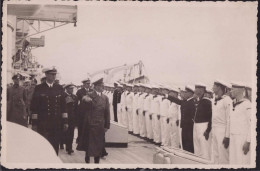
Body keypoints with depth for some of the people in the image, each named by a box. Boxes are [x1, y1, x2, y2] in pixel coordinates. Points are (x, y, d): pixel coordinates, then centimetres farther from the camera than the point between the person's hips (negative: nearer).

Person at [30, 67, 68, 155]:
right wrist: (34, 123, -5)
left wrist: (65, 121, 6)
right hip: (43, 123, -3)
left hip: (57, 123, 3)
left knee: (55, 146, 5)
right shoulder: (39, 88, 1)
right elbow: (34, 107, 0)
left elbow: (63, 106, 11)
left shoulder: (59, 88, 11)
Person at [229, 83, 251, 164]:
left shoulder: (247, 105, -13)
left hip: (243, 139, -8)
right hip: (233, 138, 8)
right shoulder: (235, 105, 14)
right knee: (233, 161, 9)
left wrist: (248, 142, -18)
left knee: (242, 162, -6)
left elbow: (252, 124, -16)